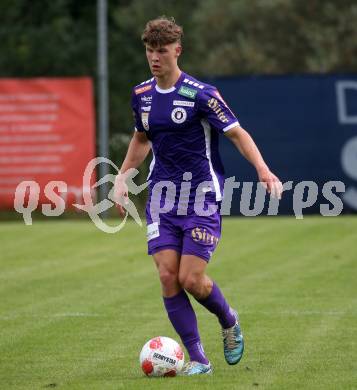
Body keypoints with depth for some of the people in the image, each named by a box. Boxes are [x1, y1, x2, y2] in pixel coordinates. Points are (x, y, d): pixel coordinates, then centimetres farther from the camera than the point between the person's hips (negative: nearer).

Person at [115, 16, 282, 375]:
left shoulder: (201, 94, -11)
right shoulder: (141, 95, 7)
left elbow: (237, 133, -10)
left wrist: (262, 169, -23)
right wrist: (123, 176, 16)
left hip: (202, 197, -5)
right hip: (161, 197, 5)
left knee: (191, 280, -11)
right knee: (168, 277, -8)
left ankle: (229, 322, 22)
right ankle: (197, 359, 1)